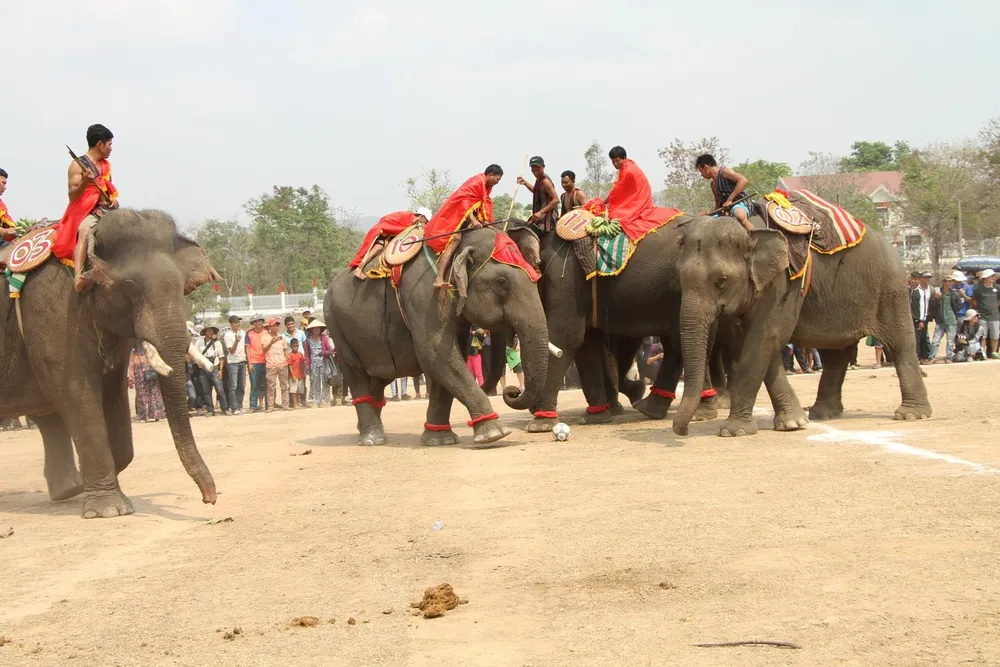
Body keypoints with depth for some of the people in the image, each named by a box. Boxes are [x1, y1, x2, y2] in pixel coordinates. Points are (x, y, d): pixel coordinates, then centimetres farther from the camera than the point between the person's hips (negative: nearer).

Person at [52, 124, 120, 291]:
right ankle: (79, 277, -53)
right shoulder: (78, 165, -4)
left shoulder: (106, 165, 19)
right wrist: (84, 183, -28)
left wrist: (114, 200, 6)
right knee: (85, 231, -37)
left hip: (105, 211, 8)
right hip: (85, 212, -8)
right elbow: (72, 196, -10)